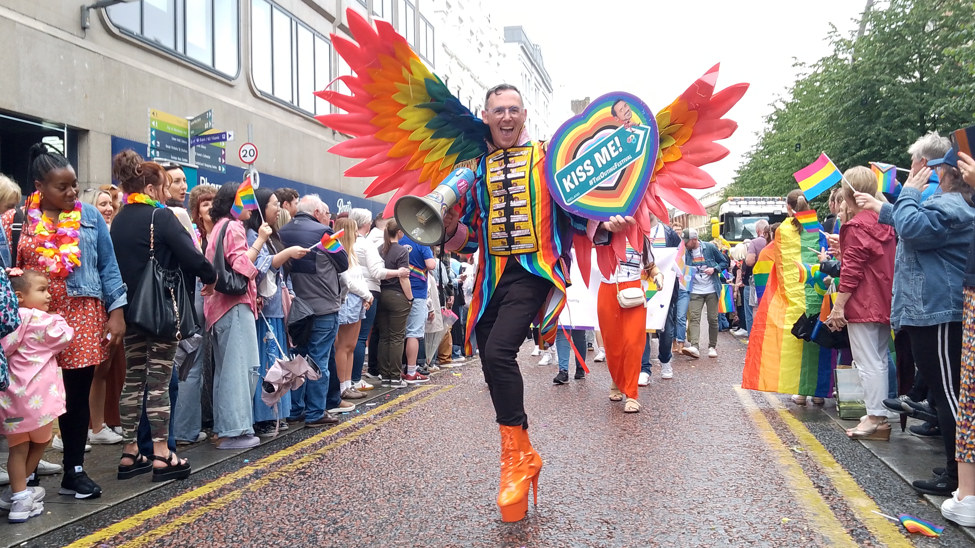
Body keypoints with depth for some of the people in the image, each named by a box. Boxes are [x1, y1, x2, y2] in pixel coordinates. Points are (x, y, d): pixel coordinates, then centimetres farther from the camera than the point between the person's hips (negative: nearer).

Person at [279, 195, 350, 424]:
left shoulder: (283, 233, 4)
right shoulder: (323, 232, -12)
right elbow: (343, 264, -3)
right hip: (323, 306, -6)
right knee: (319, 360, 1)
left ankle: (295, 410, 20)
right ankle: (315, 413, 5)